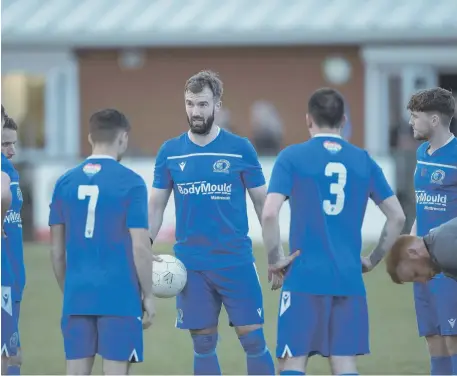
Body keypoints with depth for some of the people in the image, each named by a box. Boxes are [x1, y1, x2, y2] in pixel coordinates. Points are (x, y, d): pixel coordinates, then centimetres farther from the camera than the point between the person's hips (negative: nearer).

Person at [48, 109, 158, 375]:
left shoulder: (66, 182, 7)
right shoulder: (131, 183, -7)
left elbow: (57, 250, 11)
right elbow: (139, 247, -9)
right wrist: (148, 295, 1)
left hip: (77, 296, 4)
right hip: (119, 295, -4)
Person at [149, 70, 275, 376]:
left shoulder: (240, 149, -1)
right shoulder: (170, 152, 5)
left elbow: (263, 203, 3)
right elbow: (156, 206, 10)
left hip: (236, 261, -2)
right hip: (191, 265, 2)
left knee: (253, 339, -5)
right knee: (203, 344, 6)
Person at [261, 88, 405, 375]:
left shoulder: (292, 157, -1)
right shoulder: (363, 161, 9)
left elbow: (269, 214, -13)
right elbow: (397, 217, 9)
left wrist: (275, 260, -2)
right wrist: (373, 260, 17)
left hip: (305, 277, -3)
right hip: (349, 279, 3)